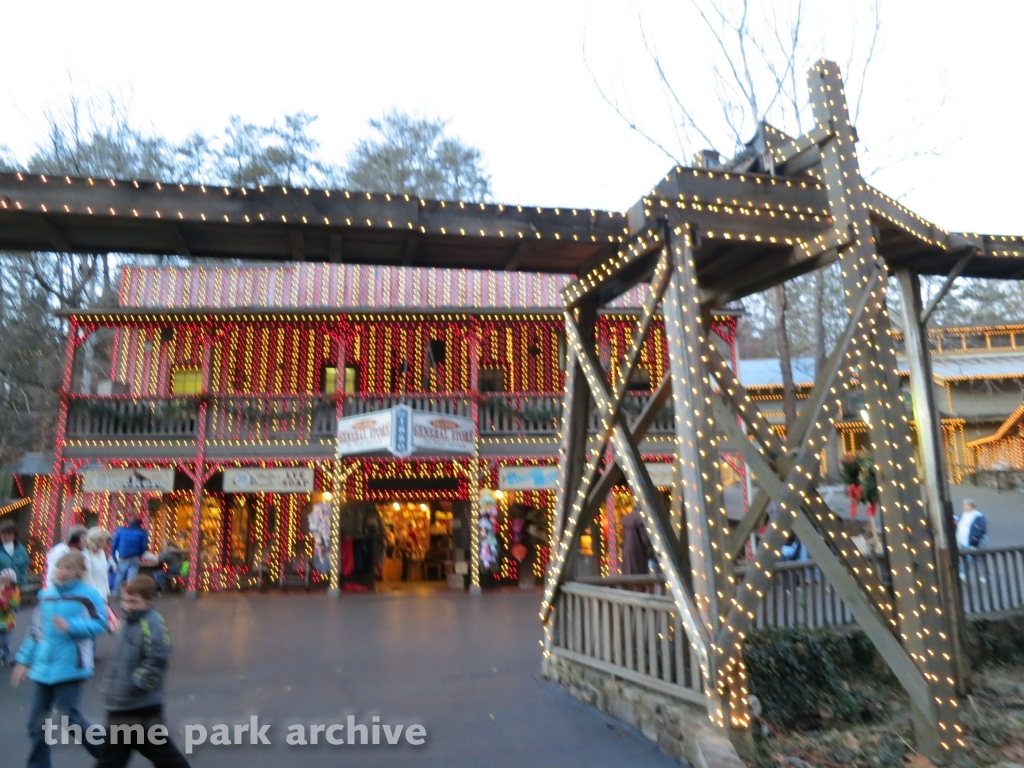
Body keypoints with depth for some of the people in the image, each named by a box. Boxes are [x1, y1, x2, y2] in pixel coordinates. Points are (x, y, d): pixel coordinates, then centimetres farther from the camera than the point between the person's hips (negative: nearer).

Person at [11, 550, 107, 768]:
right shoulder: (46, 595, 10)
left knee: (68, 719, -6)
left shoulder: (88, 594, -10)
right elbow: (35, 630, 17)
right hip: (43, 668, 7)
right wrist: (24, 660, 18)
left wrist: (70, 626, -27)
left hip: (70, 667, -6)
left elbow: (99, 623, -17)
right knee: (36, 723, 12)